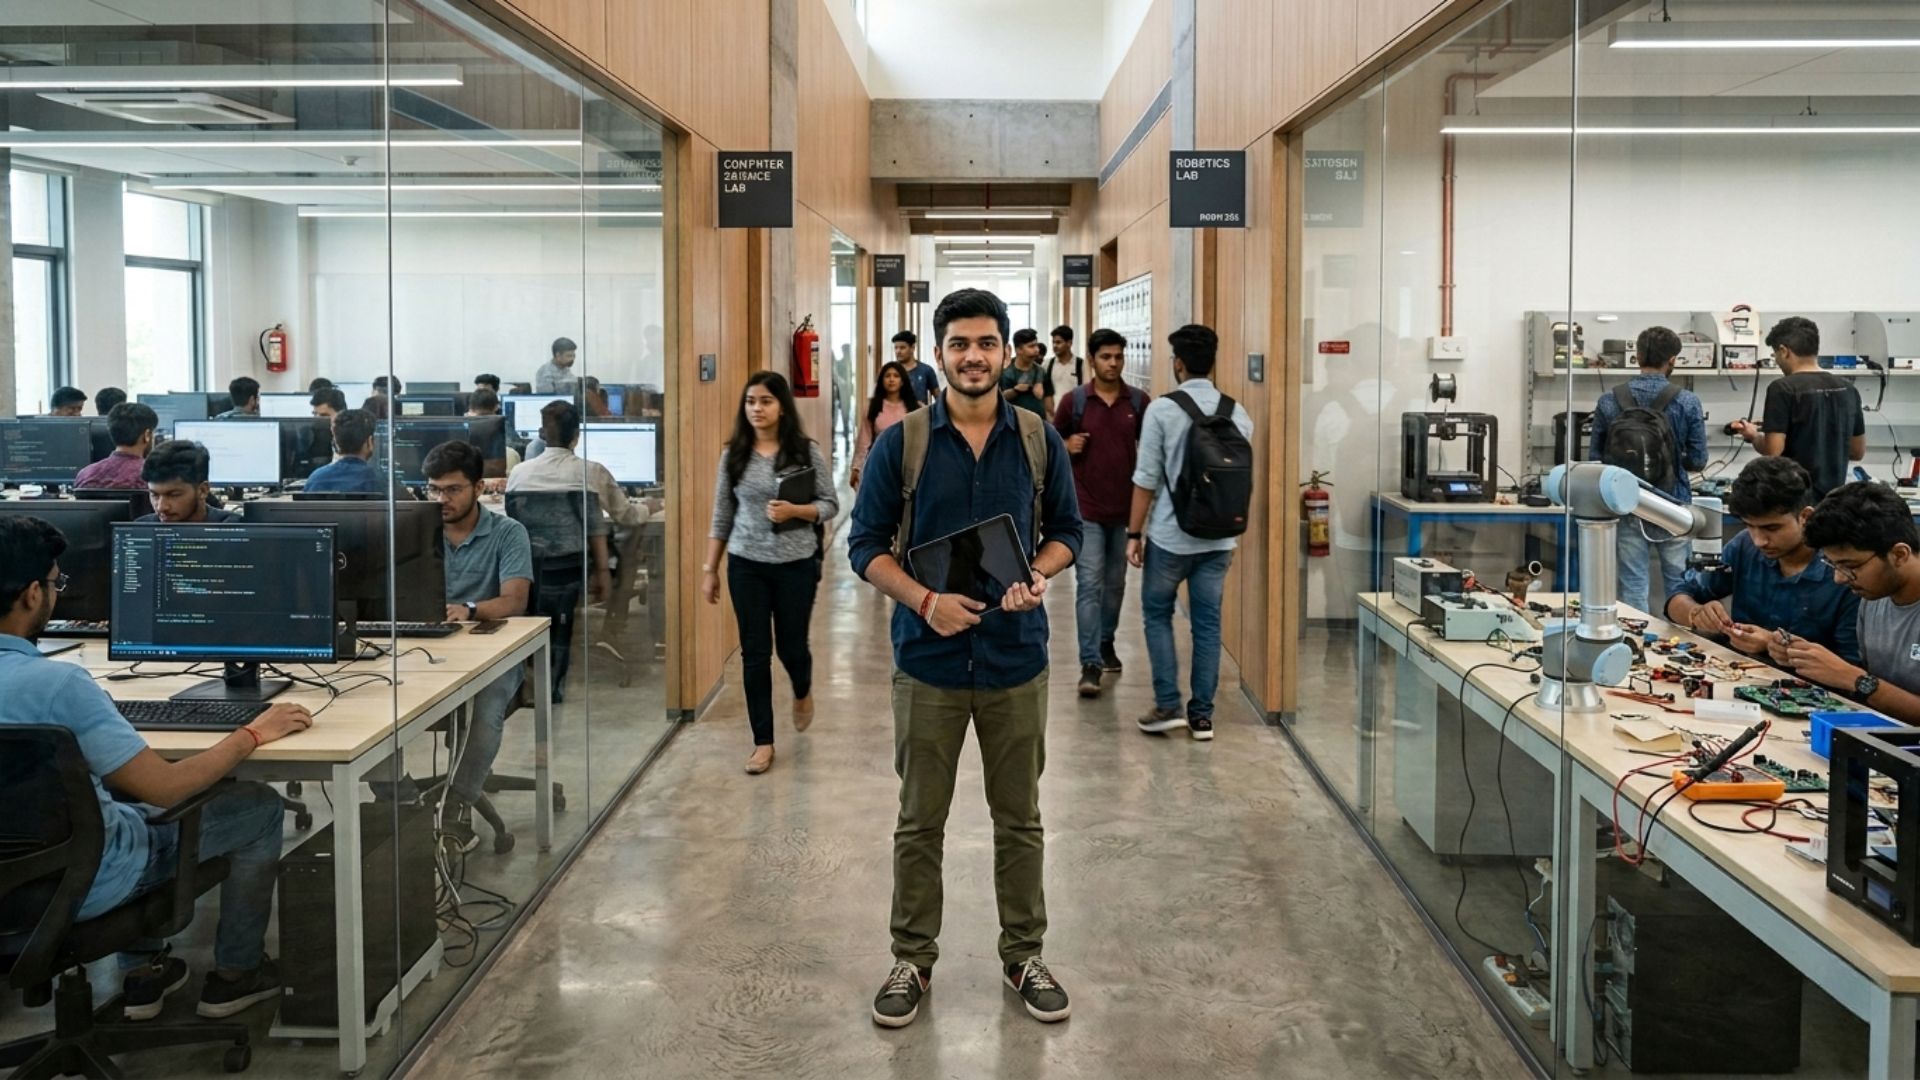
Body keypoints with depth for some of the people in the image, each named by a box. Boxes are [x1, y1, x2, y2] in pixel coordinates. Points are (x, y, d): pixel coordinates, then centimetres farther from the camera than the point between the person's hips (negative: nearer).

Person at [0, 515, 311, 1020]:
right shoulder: (57, 682, -30)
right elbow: (165, 788, -27)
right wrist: (252, 735, -13)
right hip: (79, 888, -8)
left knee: (126, 791, 35)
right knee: (260, 807, 8)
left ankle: (141, 971, 35)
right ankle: (235, 973, 24)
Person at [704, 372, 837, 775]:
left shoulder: (807, 451, -5)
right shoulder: (733, 454, 0)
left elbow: (830, 505, -1)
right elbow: (721, 516, 5)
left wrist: (794, 510, -19)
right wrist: (710, 569, 6)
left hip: (796, 564, -1)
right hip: (746, 565, 1)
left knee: (791, 646, 10)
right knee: (754, 653, 4)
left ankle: (802, 692, 46)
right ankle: (763, 741, 14)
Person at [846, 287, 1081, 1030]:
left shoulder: (1038, 439, 1)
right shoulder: (901, 441, -4)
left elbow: (1066, 530, 9)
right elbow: (866, 543, -2)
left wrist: (1036, 576, -13)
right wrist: (924, 599, -19)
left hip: (1016, 659, 1)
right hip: (929, 660, -1)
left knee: (1020, 820, 12)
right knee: (920, 822, 10)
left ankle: (1024, 955, 28)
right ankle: (912, 961, 24)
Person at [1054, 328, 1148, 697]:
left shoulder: (1138, 401, 1)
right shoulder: (1074, 400, -3)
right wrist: (1066, 446, -13)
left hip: (1125, 507, 3)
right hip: (1087, 508, -2)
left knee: (1115, 583, 16)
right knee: (1089, 585, -7)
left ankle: (1106, 642, 36)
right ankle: (1090, 664, -9)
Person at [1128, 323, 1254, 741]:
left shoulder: (1162, 409, -11)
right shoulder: (1237, 413, 2)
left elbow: (1146, 479, -10)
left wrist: (1134, 534, -3)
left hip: (1170, 535, -4)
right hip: (1219, 537, 4)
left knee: (1157, 614, 13)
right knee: (1208, 623, 9)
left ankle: (1168, 705, 7)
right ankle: (1201, 715, 14)